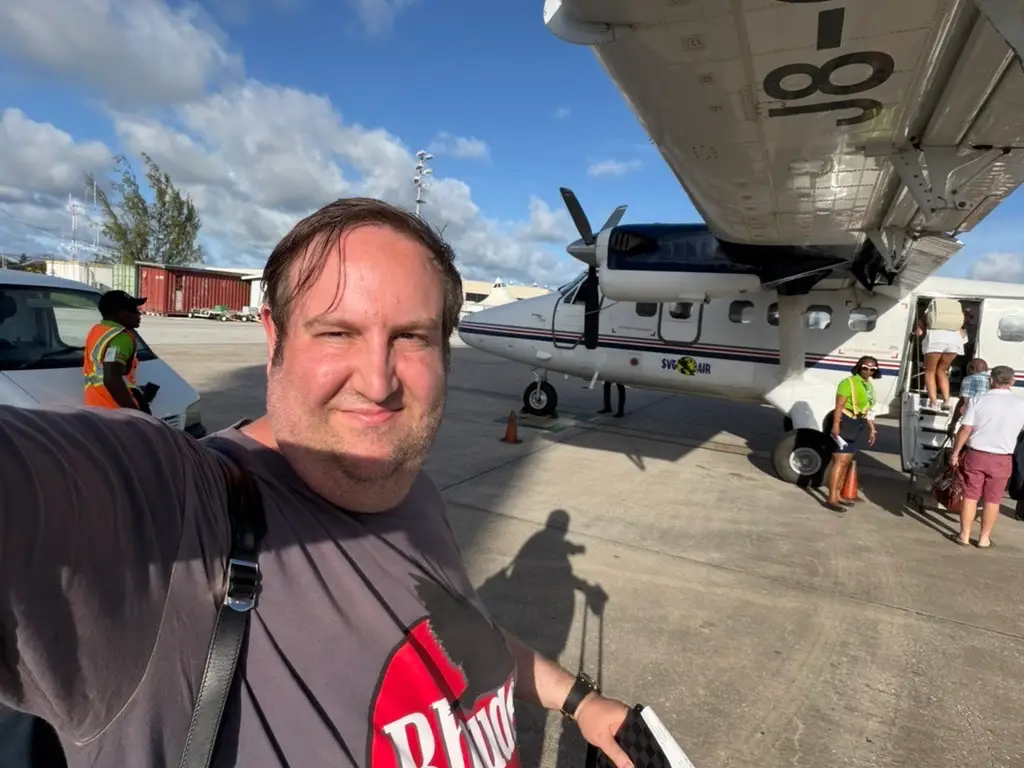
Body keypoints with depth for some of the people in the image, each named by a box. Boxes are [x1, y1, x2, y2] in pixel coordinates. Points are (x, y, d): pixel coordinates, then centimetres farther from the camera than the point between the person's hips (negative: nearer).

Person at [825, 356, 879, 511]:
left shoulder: (869, 386, 15)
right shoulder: (849, 382, -12)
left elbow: (868, 409, 21)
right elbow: (839, 406, -19)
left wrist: (872, 429, 20)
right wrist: (836, 425, -27)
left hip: (858, 426, 9)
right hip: (845, 423, -9)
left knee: (846, 462, 13)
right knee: (840, 461, -11)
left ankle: (838, 495, 22)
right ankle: (831, 498, -11)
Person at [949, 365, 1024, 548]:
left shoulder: (978, 401, -9)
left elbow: (965, 430, -10)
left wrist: (955, 453, -2)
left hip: (975, 455, -1)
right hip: (1002, 460, 1)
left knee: (970, 496, 8)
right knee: (992, 500, 11)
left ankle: (964, 535, 13)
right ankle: (984, 538, 18)